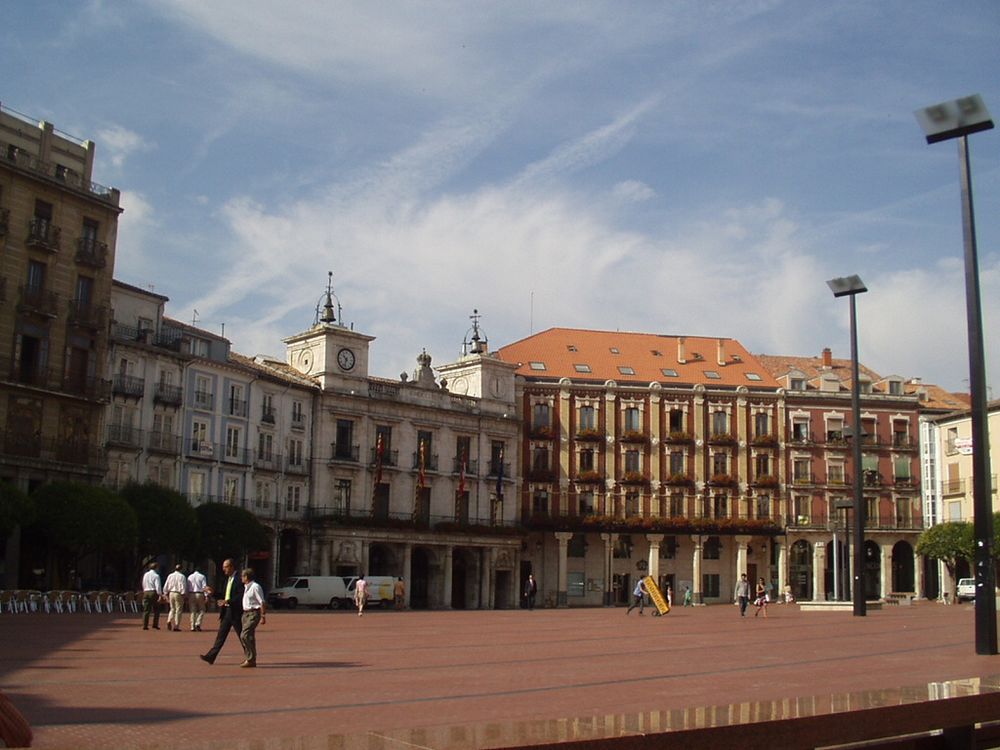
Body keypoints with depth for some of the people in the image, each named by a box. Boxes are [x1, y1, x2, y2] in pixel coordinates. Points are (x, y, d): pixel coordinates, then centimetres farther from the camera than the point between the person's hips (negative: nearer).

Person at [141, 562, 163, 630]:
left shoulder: (145, 575, 13)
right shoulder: (156, 576, -7)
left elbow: (143, 585, 19)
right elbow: (158, 586, -14)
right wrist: (160, 595, -15)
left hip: (146, 592, 5)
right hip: (154, 592, -5)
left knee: (146, 610, 3)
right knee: (156, 610, 5)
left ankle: (145, 625, -1)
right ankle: (155, 625, 2)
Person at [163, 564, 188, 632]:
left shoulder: (170, 576, 8)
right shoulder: (182, 576, -5)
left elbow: (165, 586, 8)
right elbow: (183, 587, -12)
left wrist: (166, 594, 15)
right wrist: (183, 595, -8)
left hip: (171, 593, 4)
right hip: (178, 594, -4)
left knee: (172, 609, 16)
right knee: (178, 610, 2)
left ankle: (169, 621, -7)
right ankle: (176, 626, 0)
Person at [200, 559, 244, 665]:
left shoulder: (239, 579, -15)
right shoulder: (228, 579, 13)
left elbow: (241, 596, -21)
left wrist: (228, 601, -25)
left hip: (235, 612, -8)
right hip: (227, 610, 8)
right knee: (221, 635, 5)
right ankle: (211, 656, 3)